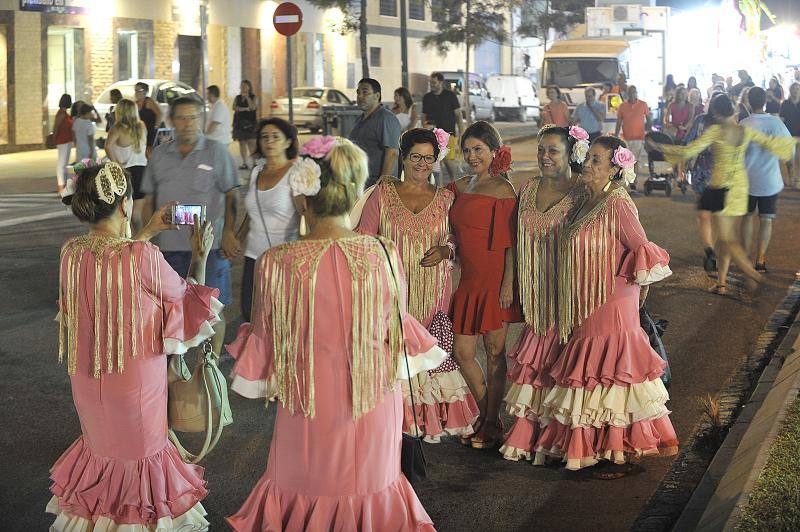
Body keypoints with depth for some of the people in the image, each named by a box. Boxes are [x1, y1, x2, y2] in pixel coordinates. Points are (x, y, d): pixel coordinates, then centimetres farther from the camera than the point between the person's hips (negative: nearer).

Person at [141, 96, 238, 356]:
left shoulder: (216, 152, -1)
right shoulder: (159, 155, 9)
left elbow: (231, 196, -2)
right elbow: (149, 200, 15)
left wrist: (228, 233, -11)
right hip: (170, 245, 3)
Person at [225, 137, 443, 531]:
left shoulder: (277, 264, -15)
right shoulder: (384, 255, -12)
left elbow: (263, 339, -2)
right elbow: (397, 325, 3)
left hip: (308, 410, -1)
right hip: (373, 406, 1)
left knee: (302, 492, 16)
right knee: (370, 490, 19)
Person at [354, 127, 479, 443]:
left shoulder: (444, 198, 8)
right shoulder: (383, 193, 4)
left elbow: (455, 238, 14)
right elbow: (364, 237, 3)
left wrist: (445, 249, -8)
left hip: (433, 292, 1)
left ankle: (432, 418, 15)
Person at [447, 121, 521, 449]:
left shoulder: (502, 190, -9)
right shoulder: (460, 187, 12)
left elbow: (511, 241, -12)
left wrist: (508, 283, -16)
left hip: (494, 280, -7)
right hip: (467, 278, 7)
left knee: (494, 352, 3)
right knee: (462, 352, 8)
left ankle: (491, 425, 14)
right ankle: (485, 416, 25)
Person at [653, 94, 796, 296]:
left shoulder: (715, 131, -13)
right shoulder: (746, 131, 1)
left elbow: (689, 151, -16)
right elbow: (771, 143, 11)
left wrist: (660, 148, -6)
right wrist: (793, 141, 31)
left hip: (721, 186, -6)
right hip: (740, 186, 6)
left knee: (726, 238, 0)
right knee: (727, 236, 12)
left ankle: (751, 273, -10)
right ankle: (722, 282, 15)